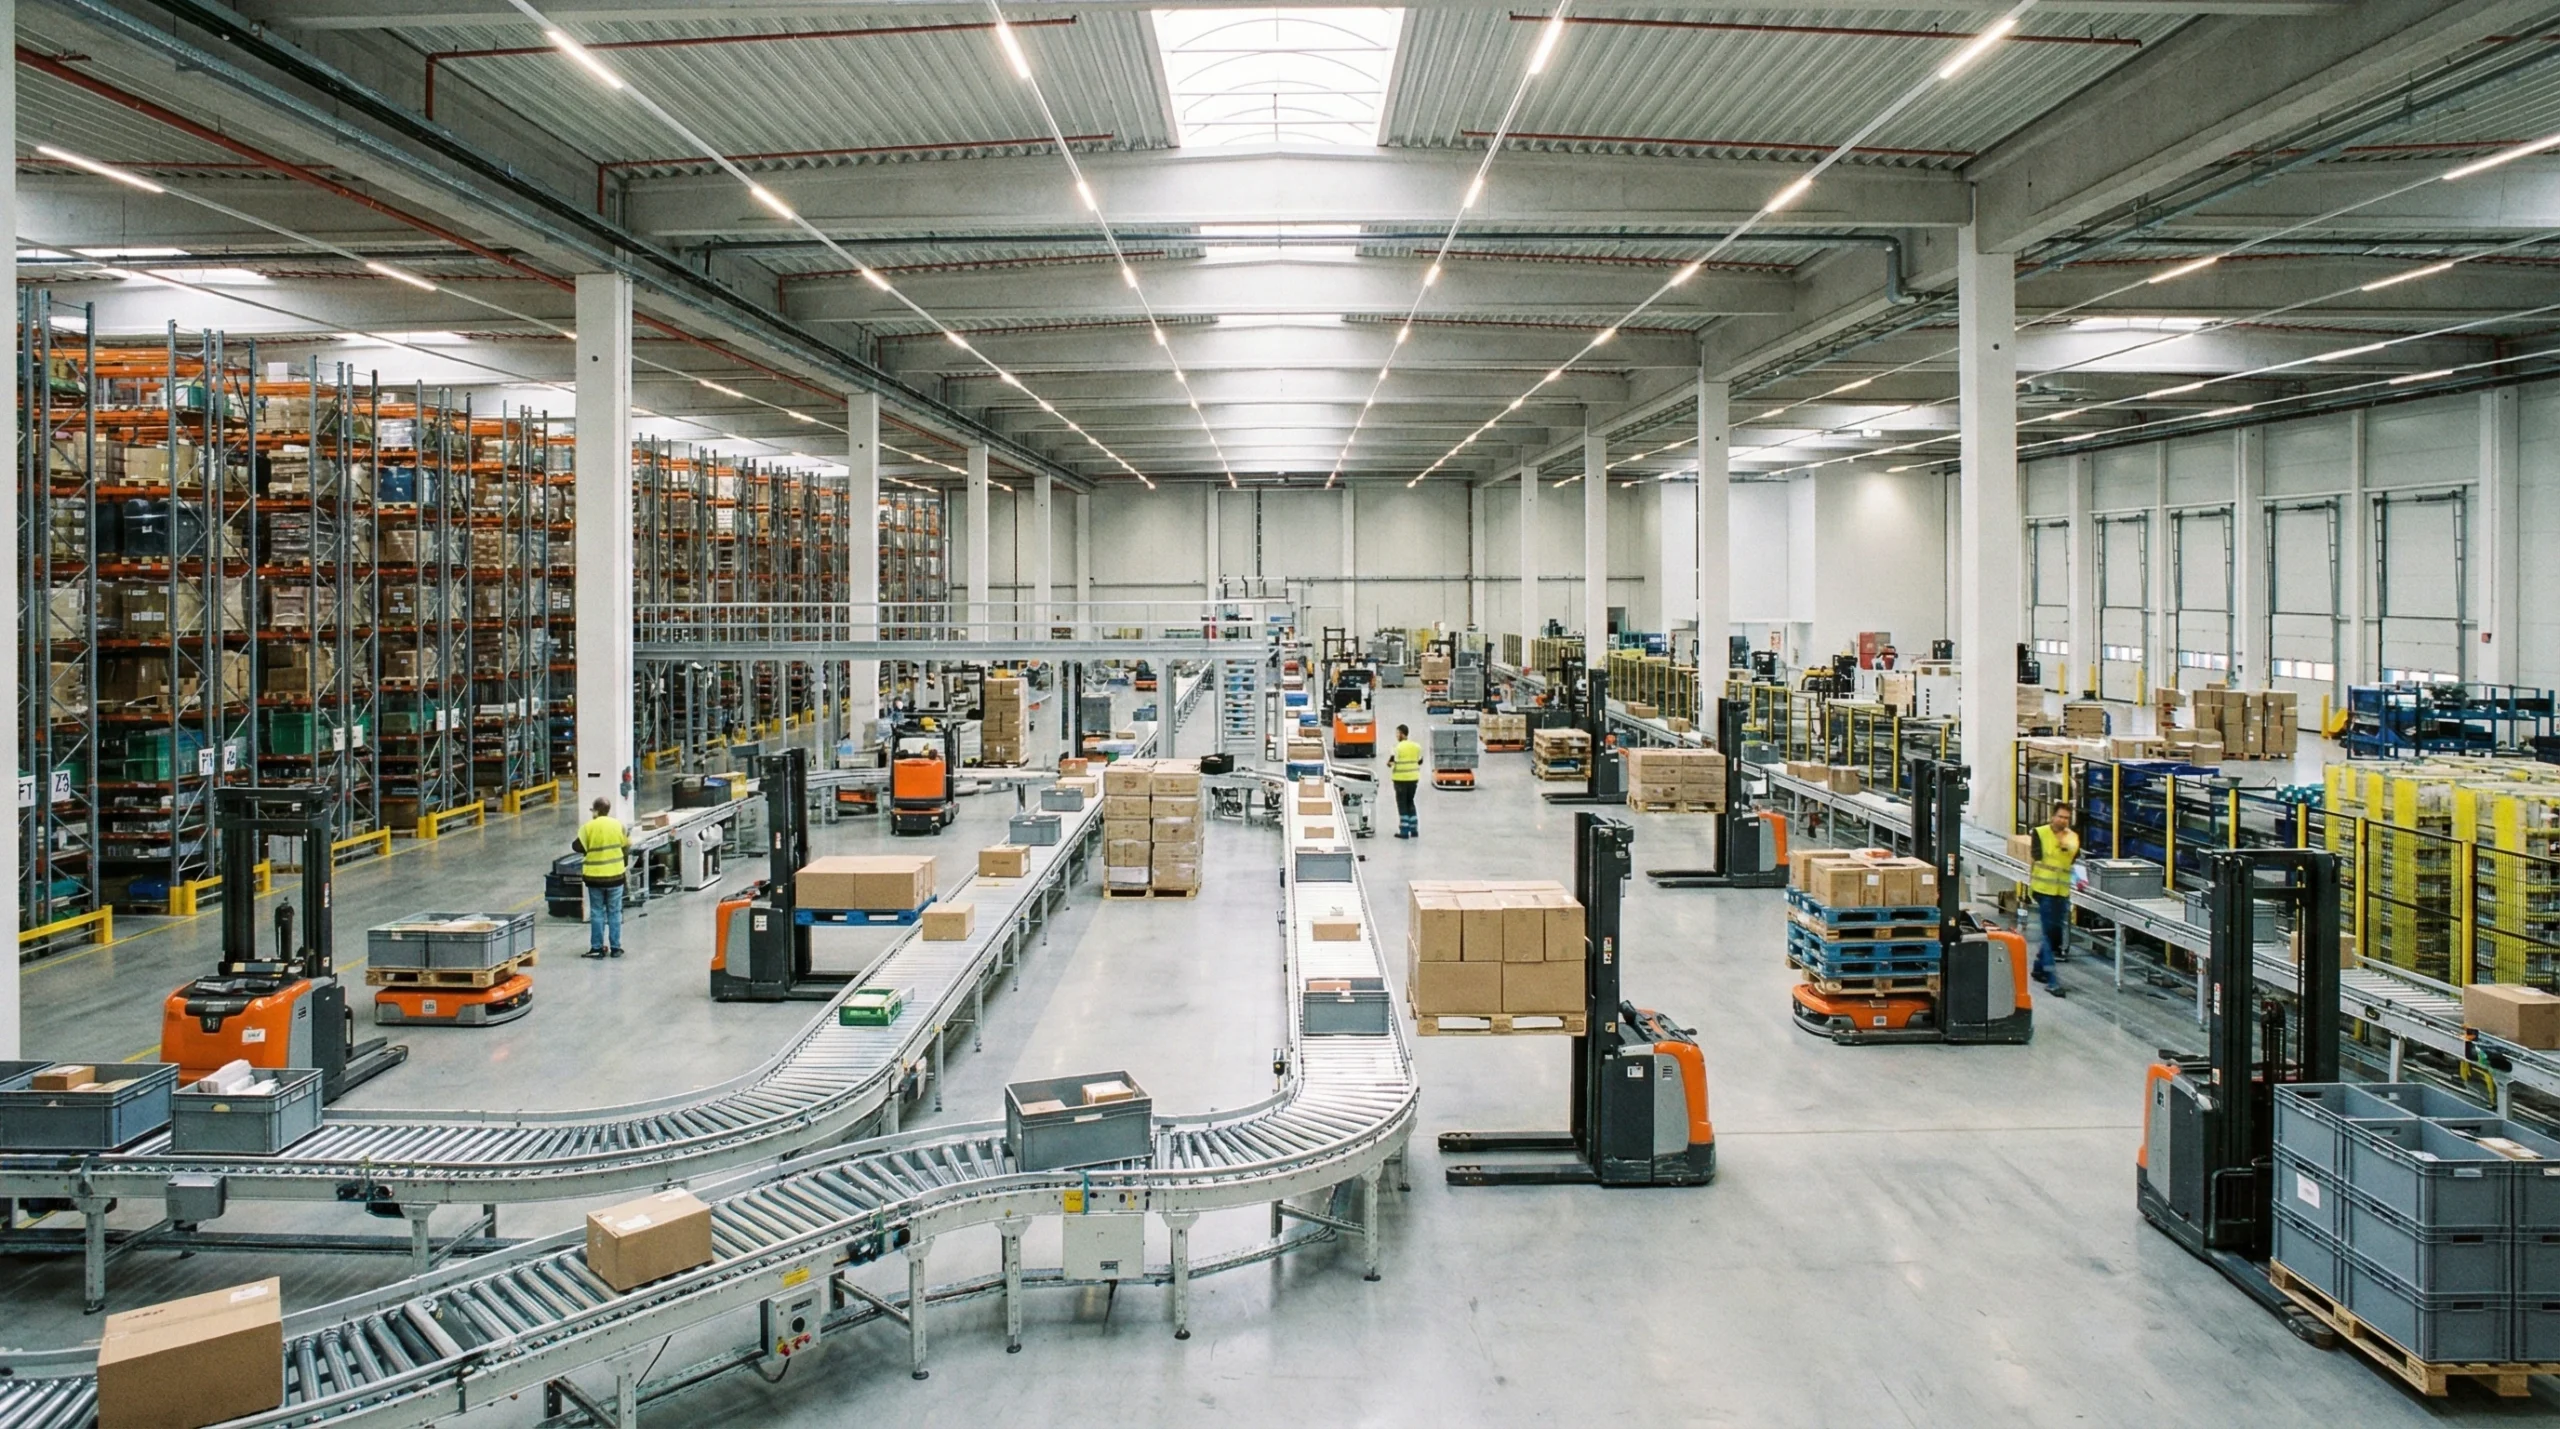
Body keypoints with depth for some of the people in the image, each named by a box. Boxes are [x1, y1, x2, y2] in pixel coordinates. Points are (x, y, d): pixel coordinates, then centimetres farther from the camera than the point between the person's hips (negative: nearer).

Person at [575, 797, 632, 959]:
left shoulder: (588, 827, -9)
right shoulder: (618, 825, -2)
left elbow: (578, 847, -7)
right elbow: (626, 848, 4)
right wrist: (625, 865, 18)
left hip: (595, 876, -1)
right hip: (615, 875, 1)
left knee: (597, 913, 8)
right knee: (614, 913, 9)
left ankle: (597, 948, 10)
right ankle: (615, 947, 11)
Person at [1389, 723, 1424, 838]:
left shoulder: (1399, 747, -16)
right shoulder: (1416, 747, 4)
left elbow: (1393, 763, -17)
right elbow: (1420, 761, 9)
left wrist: (1390, 763, 3)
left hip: (1401, 779, -6)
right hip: (1413, 779, 6)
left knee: (1402, 804, 1)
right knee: (1410, 803, 18)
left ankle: (1404, 831, -1)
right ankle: (1414, 830, 16)